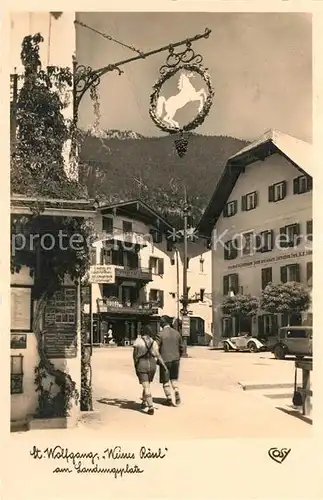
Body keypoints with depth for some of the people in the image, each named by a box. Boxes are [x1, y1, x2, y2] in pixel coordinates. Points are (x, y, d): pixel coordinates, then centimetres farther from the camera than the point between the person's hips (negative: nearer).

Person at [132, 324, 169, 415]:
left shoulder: (137, 341, -5)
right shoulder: (154, 342, 2)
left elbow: (135, 355, -1)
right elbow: (158, 355, -4)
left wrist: (135, 367, 9)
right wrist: (164, 366, -2)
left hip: (141, 365, -4)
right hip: (152, 365, 4)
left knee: (146, 386, -4)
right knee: (147, 384, 24)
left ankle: (151, 407, -14)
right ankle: (144, 402, 39)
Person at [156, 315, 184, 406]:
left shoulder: (161, 334, -12)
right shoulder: (177, 333, 4)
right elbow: (181, 348, 11)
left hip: (165, 360, -4)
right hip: (175, 360, 4)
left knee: (166, 381, 10)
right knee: (174, 379, 18)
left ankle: (169, 399, 12)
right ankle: (177, 393, -3)